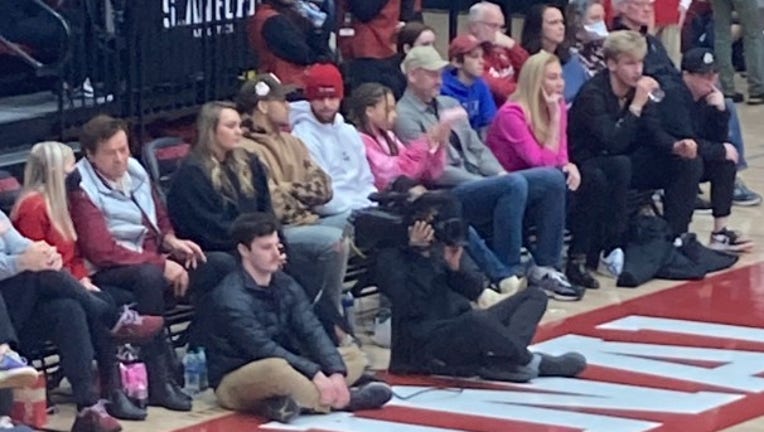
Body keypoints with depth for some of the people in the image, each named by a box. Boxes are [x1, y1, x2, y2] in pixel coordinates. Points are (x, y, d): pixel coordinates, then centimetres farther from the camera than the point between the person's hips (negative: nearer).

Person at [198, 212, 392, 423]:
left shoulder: (285, 285, 3)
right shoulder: (231, 298, -20)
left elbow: (312, 332, -7)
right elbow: (263, 349, -26)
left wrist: (336, 373, -22)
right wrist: (315, 373, -30)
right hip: (236, 382, -8)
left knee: (354, 355, -1)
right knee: (275, 368, -40)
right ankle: (341, 399, -22)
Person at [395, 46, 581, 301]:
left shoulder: (449, 105, 21)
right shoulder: (405, 117, -8)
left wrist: (500, 174, -1)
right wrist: (487, 183, -15)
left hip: (480, 182, 9)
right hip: (449, 196, -9)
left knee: (553, 179, -7)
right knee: (514, 184, -33)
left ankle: (544, 268, -7)